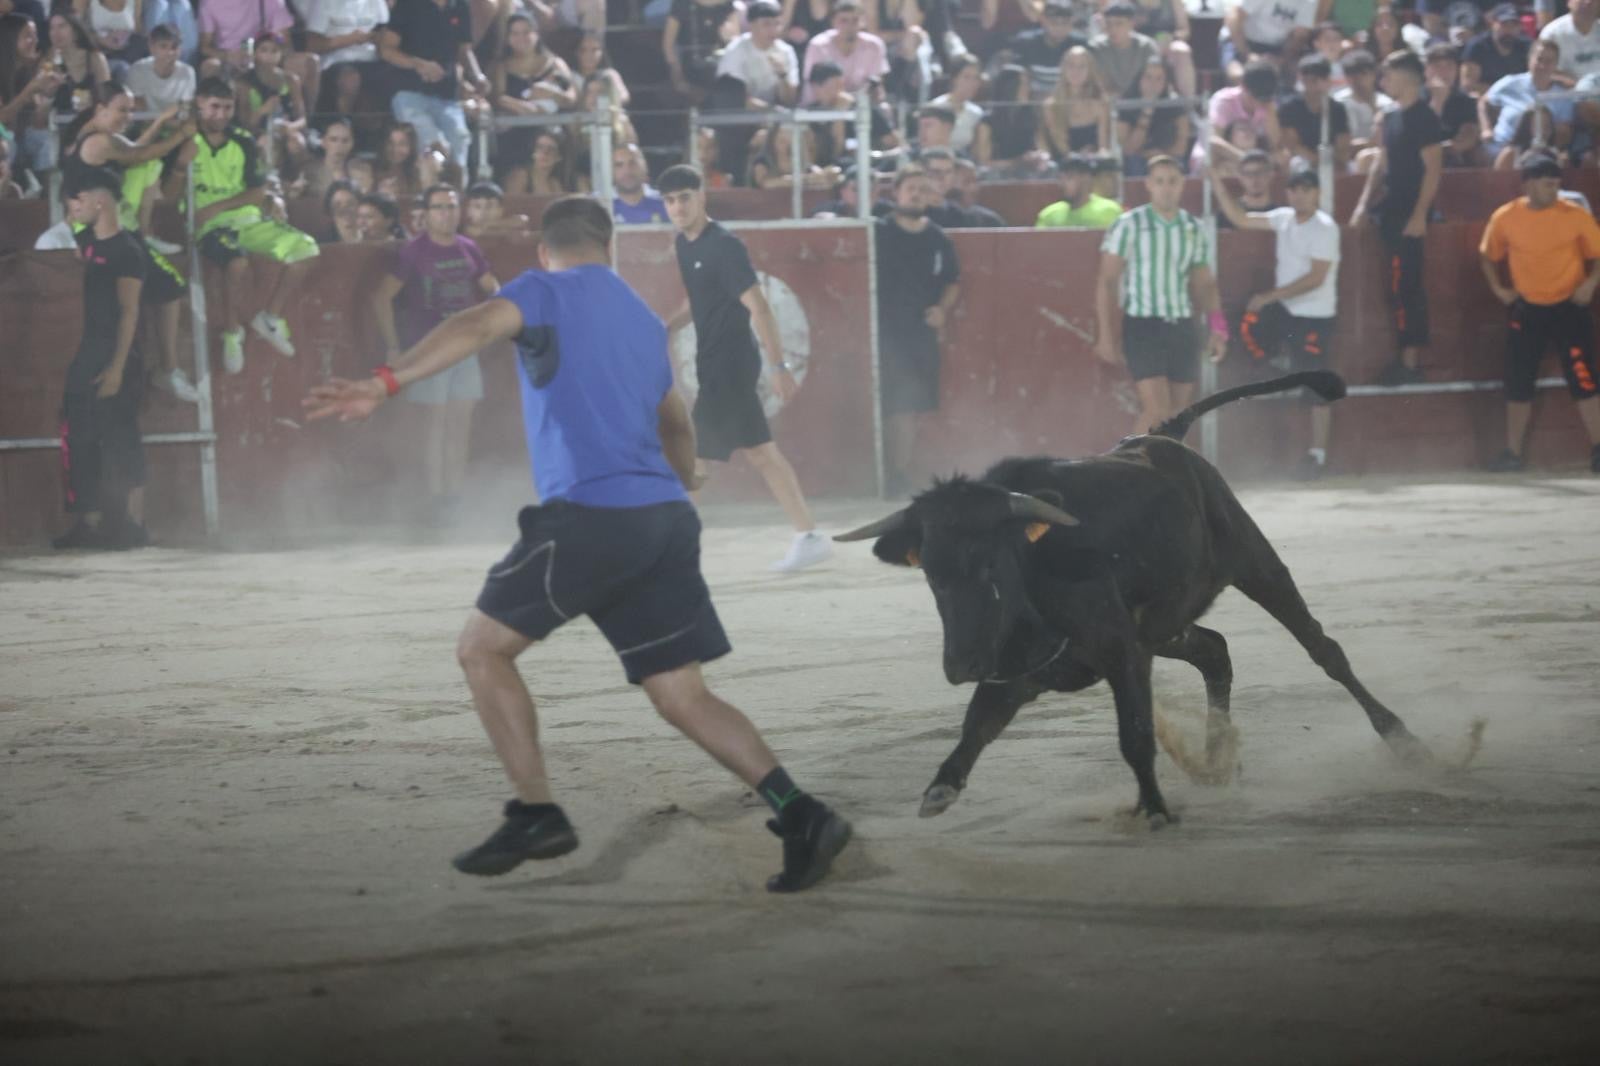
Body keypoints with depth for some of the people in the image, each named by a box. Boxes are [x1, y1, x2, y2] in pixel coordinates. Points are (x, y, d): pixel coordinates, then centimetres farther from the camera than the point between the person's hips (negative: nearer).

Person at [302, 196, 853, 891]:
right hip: (664, 519, 7)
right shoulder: (643, 319, 25)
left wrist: (385, 384, -30)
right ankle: (799, 814, -5)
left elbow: (478, 327, -18)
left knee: (482, 648, 7)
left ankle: (536, 815, 1)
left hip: (591, 514, -7)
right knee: (684, 698, 9)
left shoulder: (548, 290, 3)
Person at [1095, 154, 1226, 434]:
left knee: (1176, 416, 5)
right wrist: (1106, 335, -8)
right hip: (1143, 326, -5)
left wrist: (1217, 325, 2)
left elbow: (1204, 283, 16)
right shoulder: (1128, 225, -4)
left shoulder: (1194, 228, 10)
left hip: (1182, 327, 5)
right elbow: (1107, 282, -3)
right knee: (1157, 411, -16)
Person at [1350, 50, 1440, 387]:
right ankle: (1410, 358, 17)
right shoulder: (1392, 116, 12)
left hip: (1410, 213, -9)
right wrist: (1365, 202, 14)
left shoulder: (1423, 117, -13)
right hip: (1392, 209, 9)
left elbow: (1432, 169, -16)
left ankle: (1409, 362, -4)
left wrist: (1420, 214, -21)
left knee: (1404, 288, -7)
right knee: (1403, 287, 11)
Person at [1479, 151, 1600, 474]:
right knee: (1518, 382, 5)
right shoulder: (1505, 218, -3)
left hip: (1569, 307, -2)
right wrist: (1497, 288, 5)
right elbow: (1488, 255, 14)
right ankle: (1513, 453, 17)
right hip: (1527, 310, 2)